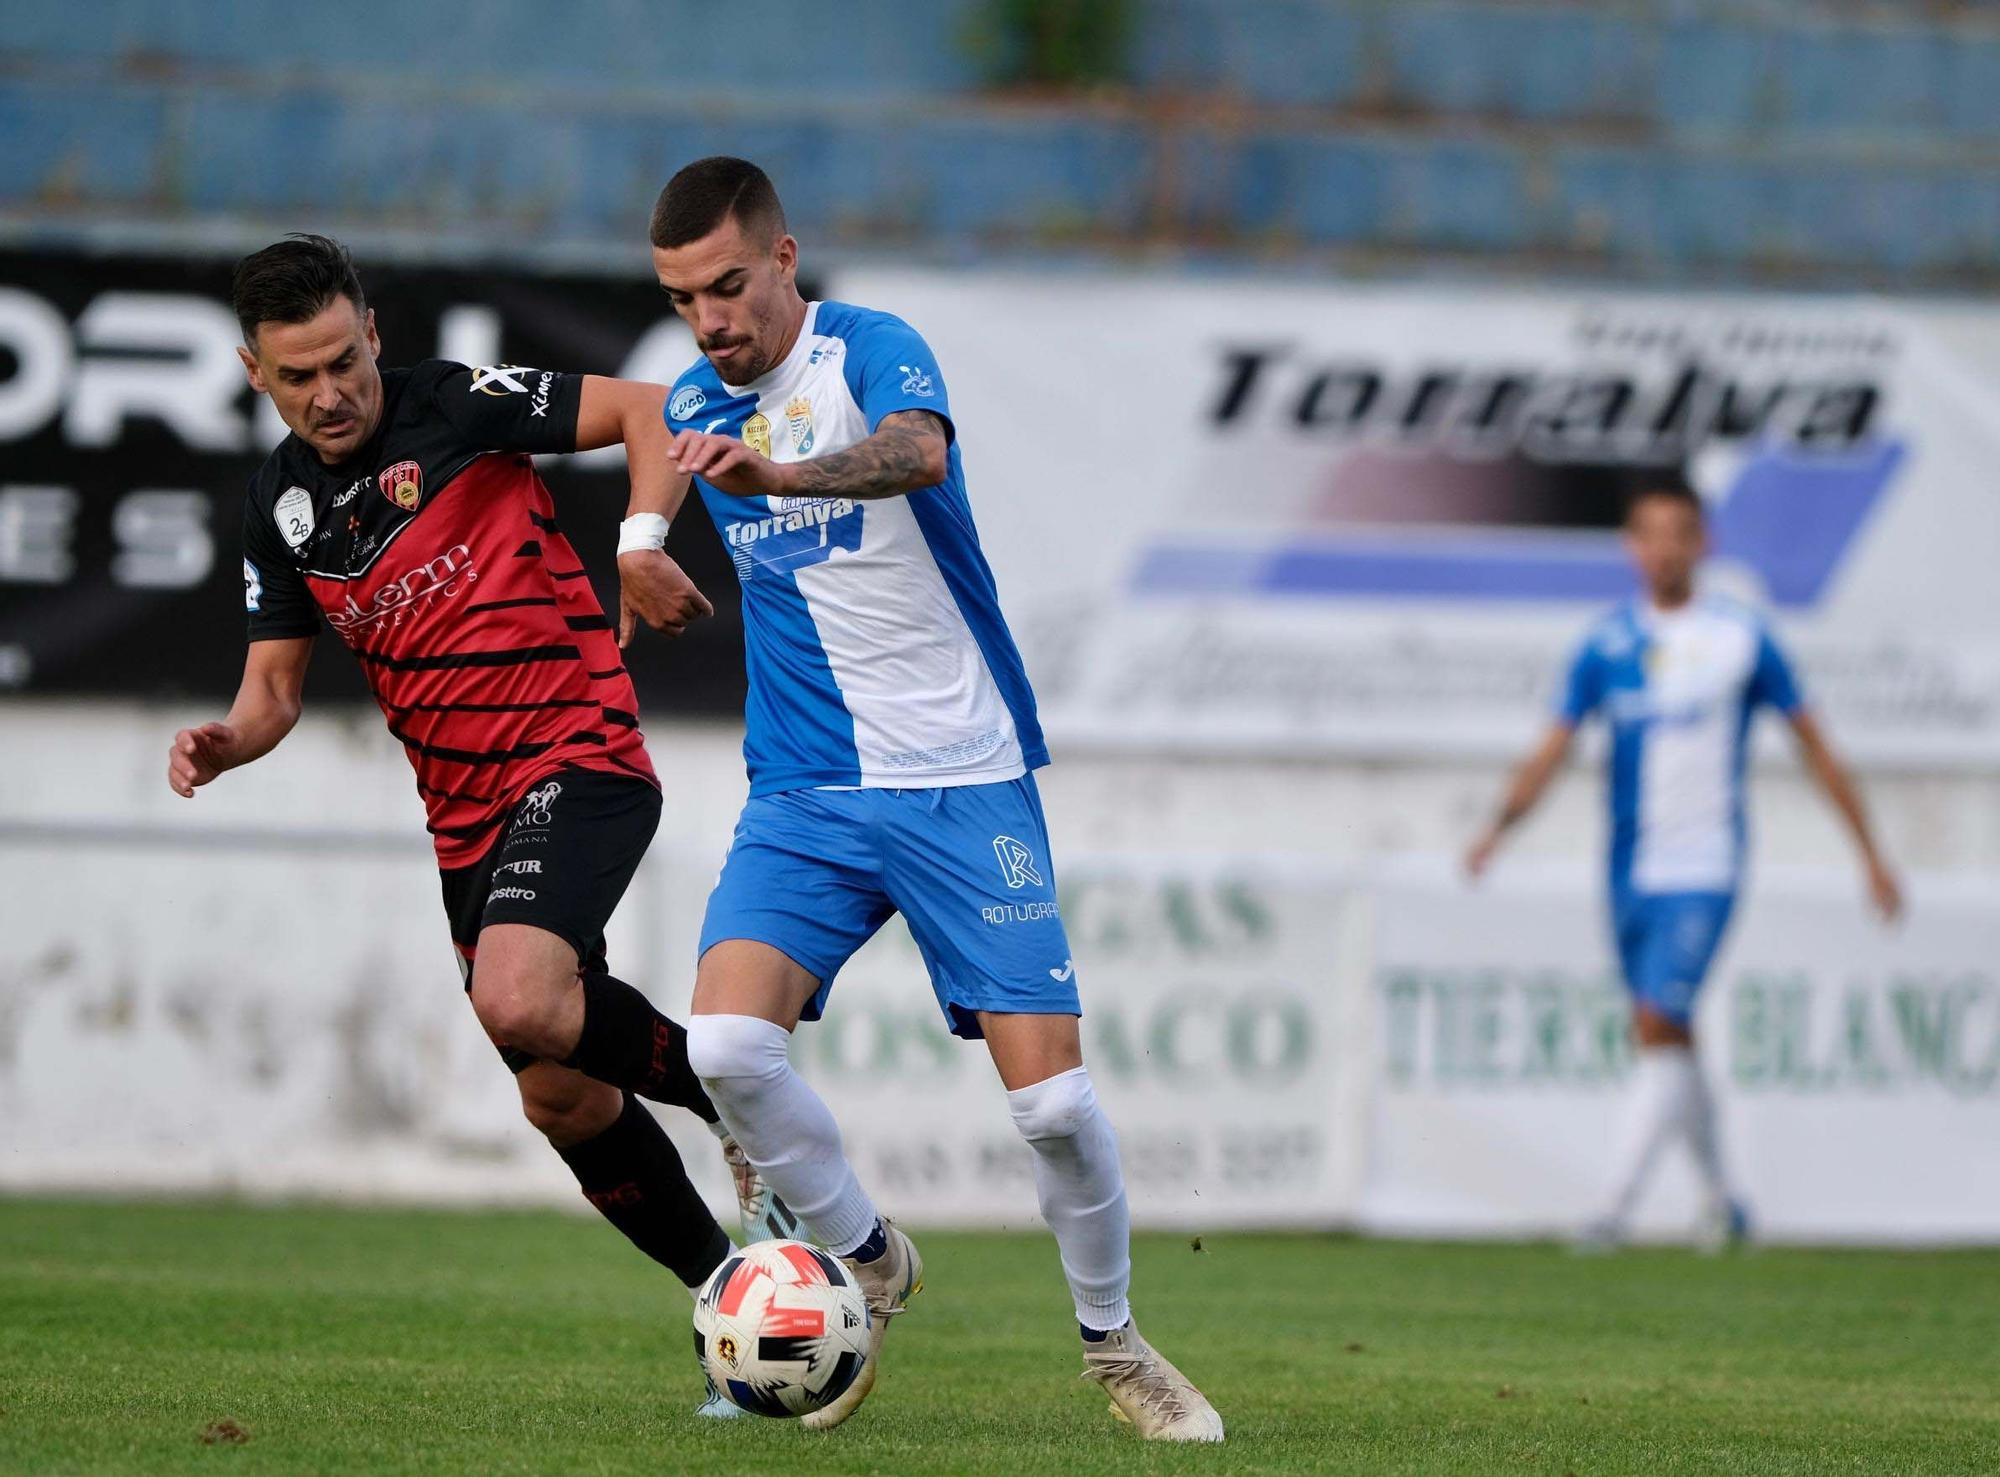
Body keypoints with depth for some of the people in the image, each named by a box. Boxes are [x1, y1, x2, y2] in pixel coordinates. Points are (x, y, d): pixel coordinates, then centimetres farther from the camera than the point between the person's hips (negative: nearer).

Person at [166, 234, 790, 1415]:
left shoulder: (454, 407, -9)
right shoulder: (281, 506, 8)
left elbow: (644, 411, -7)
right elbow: (276, 685, 12)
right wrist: (226, 741, -10)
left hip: (576, 759, -7)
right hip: (468, 818, 7)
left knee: (518, 1002, -30)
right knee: (562, 1101, 8)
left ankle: (733, 1098, -7)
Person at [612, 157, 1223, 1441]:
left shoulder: (874, 350, -12)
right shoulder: (697, 401, 6)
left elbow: (916, 451, -38)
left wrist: (778, 473, -54)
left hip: (964, 781, -4)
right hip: (804, 793, 4)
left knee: (1053, 1097, -10)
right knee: (727, 1042, -21)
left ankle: (1113, 1341, 15)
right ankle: (867, 1263, 4)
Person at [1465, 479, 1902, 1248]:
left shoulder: (1742, 637, -3)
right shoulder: (1606, 644, 4)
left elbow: (1814, 746, 5)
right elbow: (1553, 749, 0)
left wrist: (1871, 855, 8)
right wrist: (1501, 822, -19)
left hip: (1703, 872, -4)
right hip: (1630, 871, 4)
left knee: (1659, 1028, -17)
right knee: (1666, 1040, 12)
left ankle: (1616, 1205, -19)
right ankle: (1719, 1196, 29)